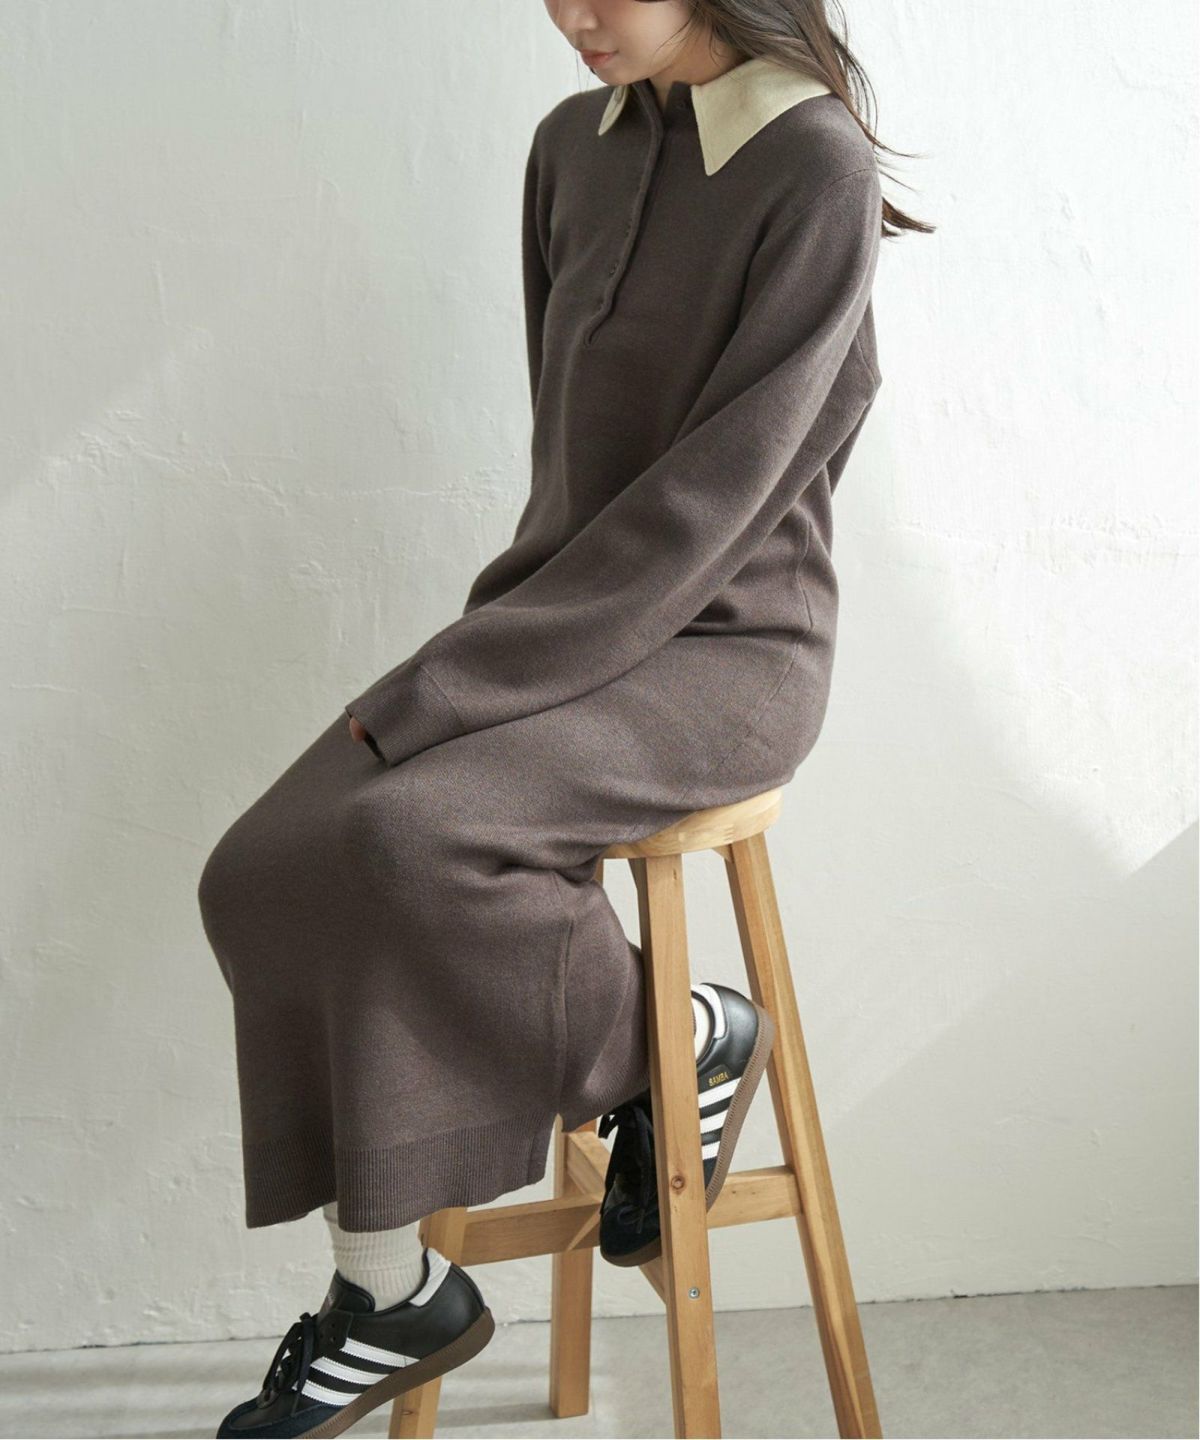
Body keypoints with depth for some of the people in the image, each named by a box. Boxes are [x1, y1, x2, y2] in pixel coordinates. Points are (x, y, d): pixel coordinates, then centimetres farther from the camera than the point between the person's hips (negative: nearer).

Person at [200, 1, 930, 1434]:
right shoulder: (572, 148, 7)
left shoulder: (817, 170, -14)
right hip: (571, 618, 7)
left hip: (726, 646, -7)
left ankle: (686, 1038, -4)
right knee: (262, 871, -12)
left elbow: (705, 498, -20)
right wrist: (496, 634, 2)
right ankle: (388, 1293, -2)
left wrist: (441, 688, -21)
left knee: (403, 836, -31)